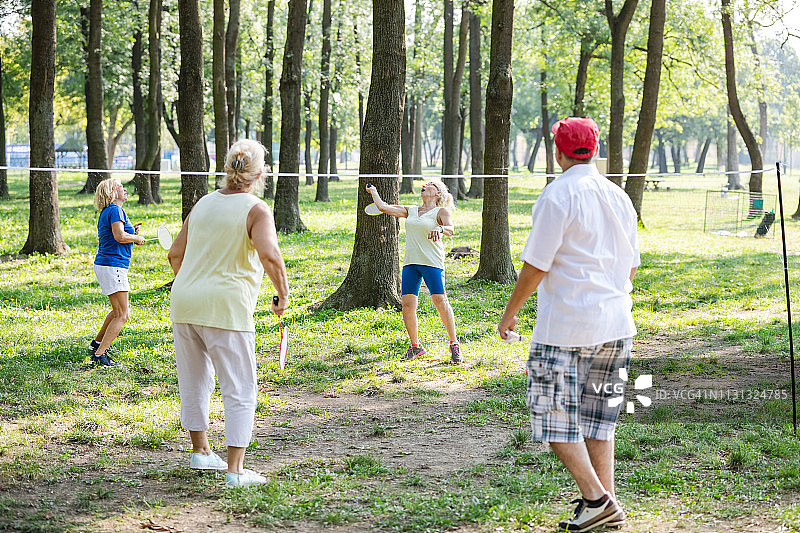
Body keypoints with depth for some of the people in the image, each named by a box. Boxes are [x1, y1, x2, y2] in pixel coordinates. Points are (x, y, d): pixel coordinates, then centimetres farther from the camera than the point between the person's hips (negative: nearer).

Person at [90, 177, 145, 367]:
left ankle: (97, 343, 37)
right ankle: (99, 355, -14)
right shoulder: (115, 210, -12)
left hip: (105, 265, 10)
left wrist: (131, 231, 16)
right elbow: (119, 236, -24)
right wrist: (136, 238, -7)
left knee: (118, 311, 26)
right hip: (112, 267, -10)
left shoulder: (106, 213, 19)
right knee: (122, 316, -11)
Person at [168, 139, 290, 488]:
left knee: (195, 382, 20)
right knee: (239, 390, 0)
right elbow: (270, 256, -25)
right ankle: (235, 470, -3)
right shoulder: (256, 210, -9)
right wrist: (283, 294, -10)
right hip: (226, 307, -7)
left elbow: (175, 254, 17)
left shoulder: (203, 204, 10)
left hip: (183, 302, 7)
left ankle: (200, 451, 34)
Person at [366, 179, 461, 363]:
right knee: (408, 304, -3)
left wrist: (440, 229, -36)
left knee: (440, 302, -13)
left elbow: (451, 229, -16)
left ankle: (454, 345, -1)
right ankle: (415, 346, 11)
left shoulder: (441, 212, 2)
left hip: (432, 263, -5)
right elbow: (383, 207, 18)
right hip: (410, 262, 5)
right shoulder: (410, 211, 18)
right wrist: (373, 191, 29)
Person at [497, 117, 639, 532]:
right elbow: (631, 265, 16)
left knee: (554, 417, 0)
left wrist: (510, 311, -1)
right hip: (614, 324, 7)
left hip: (564, 327, -7)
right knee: (597, 417, 13)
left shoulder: (557, 197, -11)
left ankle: (595, 498, -8)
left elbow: (535, 265, -13)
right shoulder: (619, 197, 10)